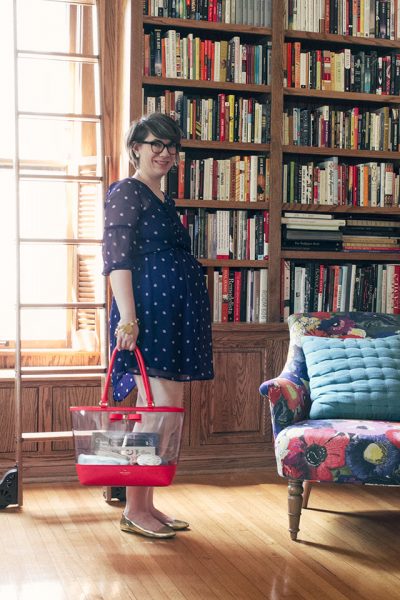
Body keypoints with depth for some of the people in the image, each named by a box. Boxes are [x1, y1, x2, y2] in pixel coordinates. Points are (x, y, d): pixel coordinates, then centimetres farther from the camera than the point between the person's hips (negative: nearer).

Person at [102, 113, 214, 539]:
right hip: (147, 312, -9)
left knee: (166, 412, 9)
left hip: (176, 315, 9)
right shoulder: (126, 192, -5)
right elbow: (117, 259, -14)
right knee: (160, 409, -10)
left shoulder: (163, 200, 21)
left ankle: (147, 505, 17)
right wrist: (127, 316, -23)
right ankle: (133, 511, 0)